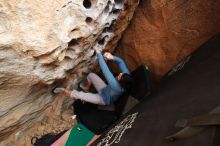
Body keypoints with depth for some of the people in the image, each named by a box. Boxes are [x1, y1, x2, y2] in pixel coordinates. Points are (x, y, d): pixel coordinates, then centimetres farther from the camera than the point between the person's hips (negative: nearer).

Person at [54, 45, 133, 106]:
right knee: (91, 75, -1)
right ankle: (86, 89, 30)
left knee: (79, 95, -16)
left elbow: (105, 70, -47)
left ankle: (65, 91, 14)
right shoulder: (126, 76, -27)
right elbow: (121, 61, -20)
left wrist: (99, 53, -43)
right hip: (106, 90, 7)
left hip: (104, 99, -6)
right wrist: (112, 57, -41)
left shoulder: (116, 86, -45)